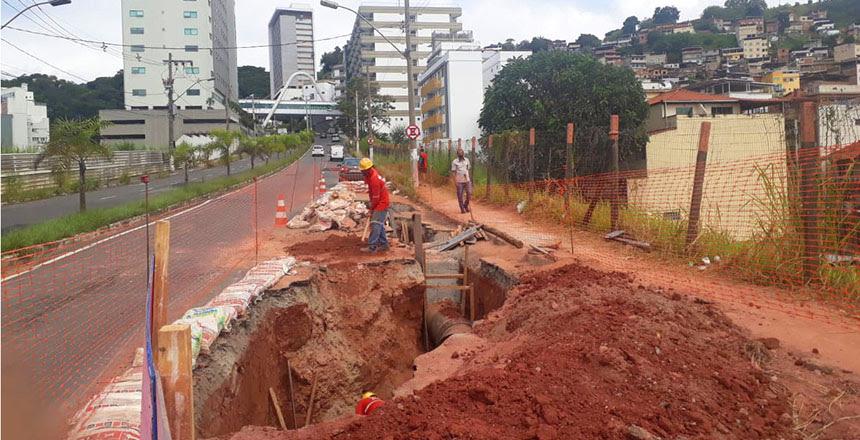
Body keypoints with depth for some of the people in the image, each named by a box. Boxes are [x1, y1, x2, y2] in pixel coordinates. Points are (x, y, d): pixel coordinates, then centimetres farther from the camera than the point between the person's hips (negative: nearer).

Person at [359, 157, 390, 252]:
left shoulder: (374, 180, -28)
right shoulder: (371, 173, 1)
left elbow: (376, 197, -21)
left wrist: (371, 209, -10)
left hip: (381, 203, -10)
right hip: (379, 203, 10)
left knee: (375, 224, -12)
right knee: (379, 224, 14)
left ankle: (372, 246, -13)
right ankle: (384, 244, 20)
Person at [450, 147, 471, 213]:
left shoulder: (466, 160, 8)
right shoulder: (454, 162, -4)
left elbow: (469, 170, 14)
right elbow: (453, 172, -5)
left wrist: (470, 179, 12)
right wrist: (455, 181, -13)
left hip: (467, 180, 3)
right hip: (459, 181, -3)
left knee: (469, 193, -2)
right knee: (460, 195, 2)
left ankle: (466, 205, 21)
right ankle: (462, 209, 14)